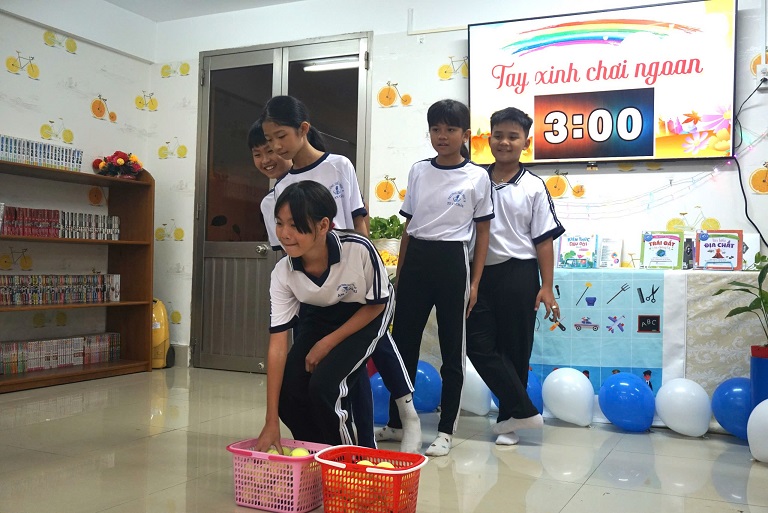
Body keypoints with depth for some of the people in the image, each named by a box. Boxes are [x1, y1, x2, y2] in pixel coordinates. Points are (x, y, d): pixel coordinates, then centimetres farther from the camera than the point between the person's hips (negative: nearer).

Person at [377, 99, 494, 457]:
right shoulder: (418, 171, 9)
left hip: (452, 262, -3)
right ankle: (396, 422, 23)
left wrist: (475, 283, -4)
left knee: (451, 348, 5)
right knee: (403, 343, 8)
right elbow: (408, 226, 13)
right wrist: (399, 274, 11)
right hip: (415, 260, 4)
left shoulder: (477, 176, -1)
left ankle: (446, 430, 16)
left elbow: (482, 232, 1)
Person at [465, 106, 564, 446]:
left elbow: (544, 240, -1)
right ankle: (523, 409, 6)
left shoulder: (533, 187, 0)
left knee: (514, 349, 5)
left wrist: (546, 287, -6)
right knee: (478, 344, -4)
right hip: (483, 272, 3)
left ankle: (509, 419, 18)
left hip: (519, 274, -2)